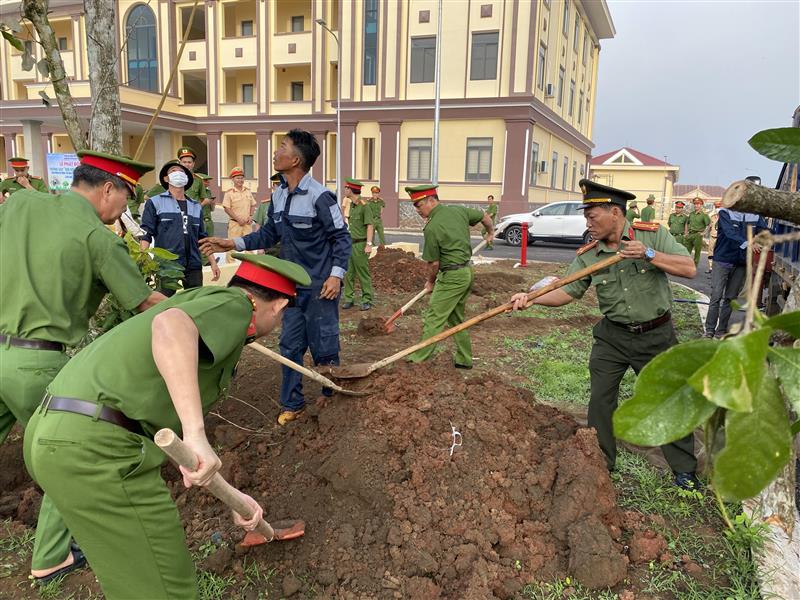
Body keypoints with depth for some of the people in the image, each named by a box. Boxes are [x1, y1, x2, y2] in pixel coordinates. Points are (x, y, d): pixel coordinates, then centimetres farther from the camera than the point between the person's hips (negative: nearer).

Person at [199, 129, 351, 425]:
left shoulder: (320, 196, -16)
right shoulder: (278, 196, 6)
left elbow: (341, 237, -12)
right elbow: (269, 234, 14)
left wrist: (336, 275, -20)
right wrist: (234, 244, 6)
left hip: (320, 286, -7)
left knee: (323, 346, 4)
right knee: (290, 345, 12)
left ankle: (332, 399, 24)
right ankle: (292, 404, 26)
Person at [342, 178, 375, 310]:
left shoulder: (364, 205, -12)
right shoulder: (352, 205, 13)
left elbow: (370, 225, -16)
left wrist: (369, 244, -23)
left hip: (360, 245, -8)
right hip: (350, 244, 8)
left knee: (363, 274, -2)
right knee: (348, 273, 7)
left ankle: (367, 300, 6)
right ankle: (348, 299, 13)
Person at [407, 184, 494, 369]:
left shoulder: (432, 227, -18)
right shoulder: (458, 210, 4)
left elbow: (433, 263, -11)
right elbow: (485, 217, 18)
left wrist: (430, 282, 8)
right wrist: (490, 232, 39)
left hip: (451, 276, -9)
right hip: (467, 272, 9)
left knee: (434, 318, -3)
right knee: (456, 318, 17)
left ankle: (419, 359, 2)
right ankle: (464, 360, 23)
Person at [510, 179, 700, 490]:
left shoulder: (653, 234, -11)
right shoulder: (587, 256, -7)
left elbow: (689, 268, -15)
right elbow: (568, 291, -8)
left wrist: (649, 254, -28)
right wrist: (532, 299, -22)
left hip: (657, 335, -2)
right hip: (612, 336, 2)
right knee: (600, 399, 5)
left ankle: (684, 469, 27)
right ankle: (600, 461, 25)